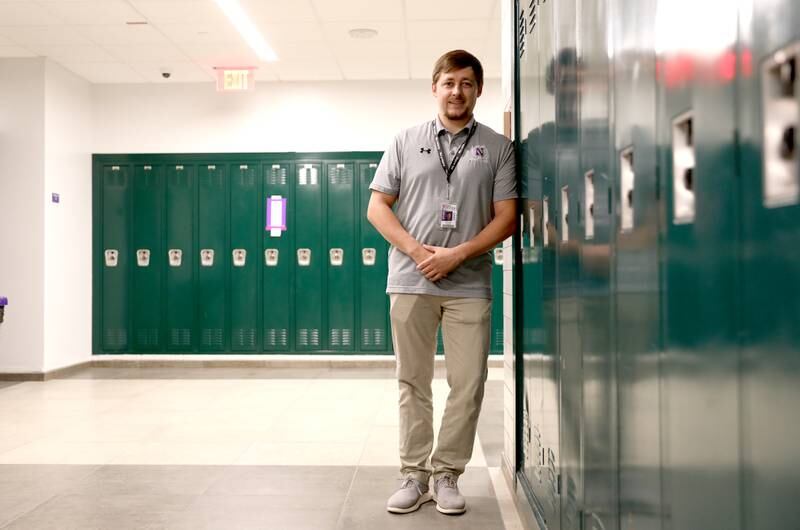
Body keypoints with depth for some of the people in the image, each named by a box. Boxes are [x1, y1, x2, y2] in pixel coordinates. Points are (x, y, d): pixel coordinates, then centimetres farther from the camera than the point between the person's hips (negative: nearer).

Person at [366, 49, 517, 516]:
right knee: (413, 383, 6)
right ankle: (415, 474, 17)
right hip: (411, 281, 1)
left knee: (468, 385, 1)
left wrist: (458, 254, -11)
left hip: (470, 285, 0)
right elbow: (377, 206, 6)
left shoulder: (498, 148, 7)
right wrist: (418, 251, -8)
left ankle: (447, 474, 15)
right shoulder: (406, 142, 10)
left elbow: (507, 217, 1)